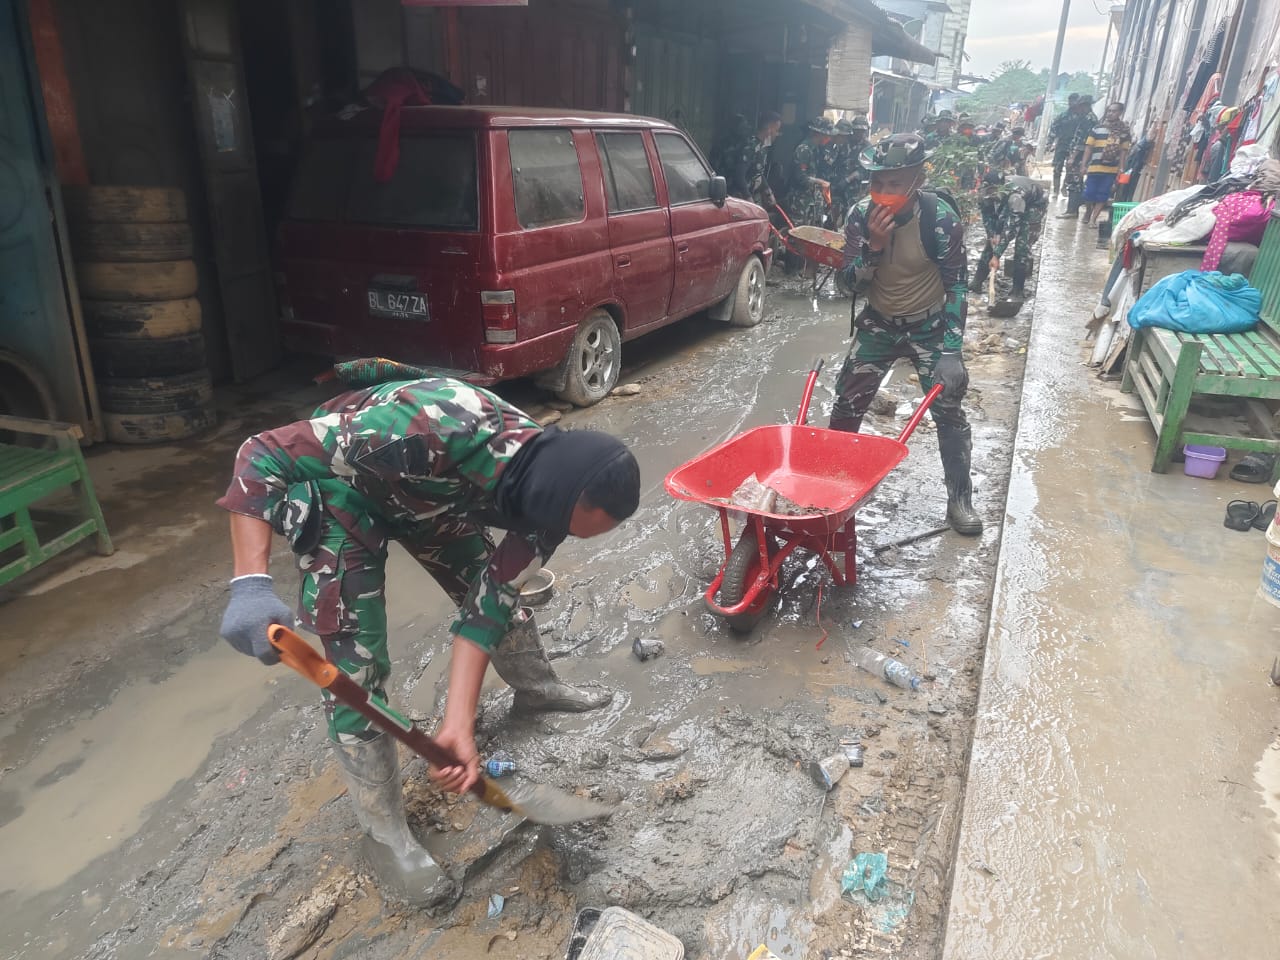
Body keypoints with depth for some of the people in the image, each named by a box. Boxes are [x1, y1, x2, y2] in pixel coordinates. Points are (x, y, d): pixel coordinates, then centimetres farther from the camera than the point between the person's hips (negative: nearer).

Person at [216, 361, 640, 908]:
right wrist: (251, 585, -44)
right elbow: (261, 457, -36)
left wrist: (458, 724, -25)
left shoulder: (548, 489, -21)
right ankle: (385, 835, 9)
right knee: (356, 668, -9)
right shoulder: (437, 431, -43)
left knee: (498, 586, 13)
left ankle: (535, 687, 44)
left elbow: (488, 605, -18)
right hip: (339, 489, -5)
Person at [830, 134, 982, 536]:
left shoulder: (941, 219, -22)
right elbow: (852, 284, -12)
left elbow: (956, 286, -17)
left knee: (948, 412, -5)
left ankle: (960, 499, 11)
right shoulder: (862, 214, -14)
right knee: (846, 405, 0)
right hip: (878, 323, 3)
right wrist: (873, 245, -31)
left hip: (929, 326, -2)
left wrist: (952, 350, -24)